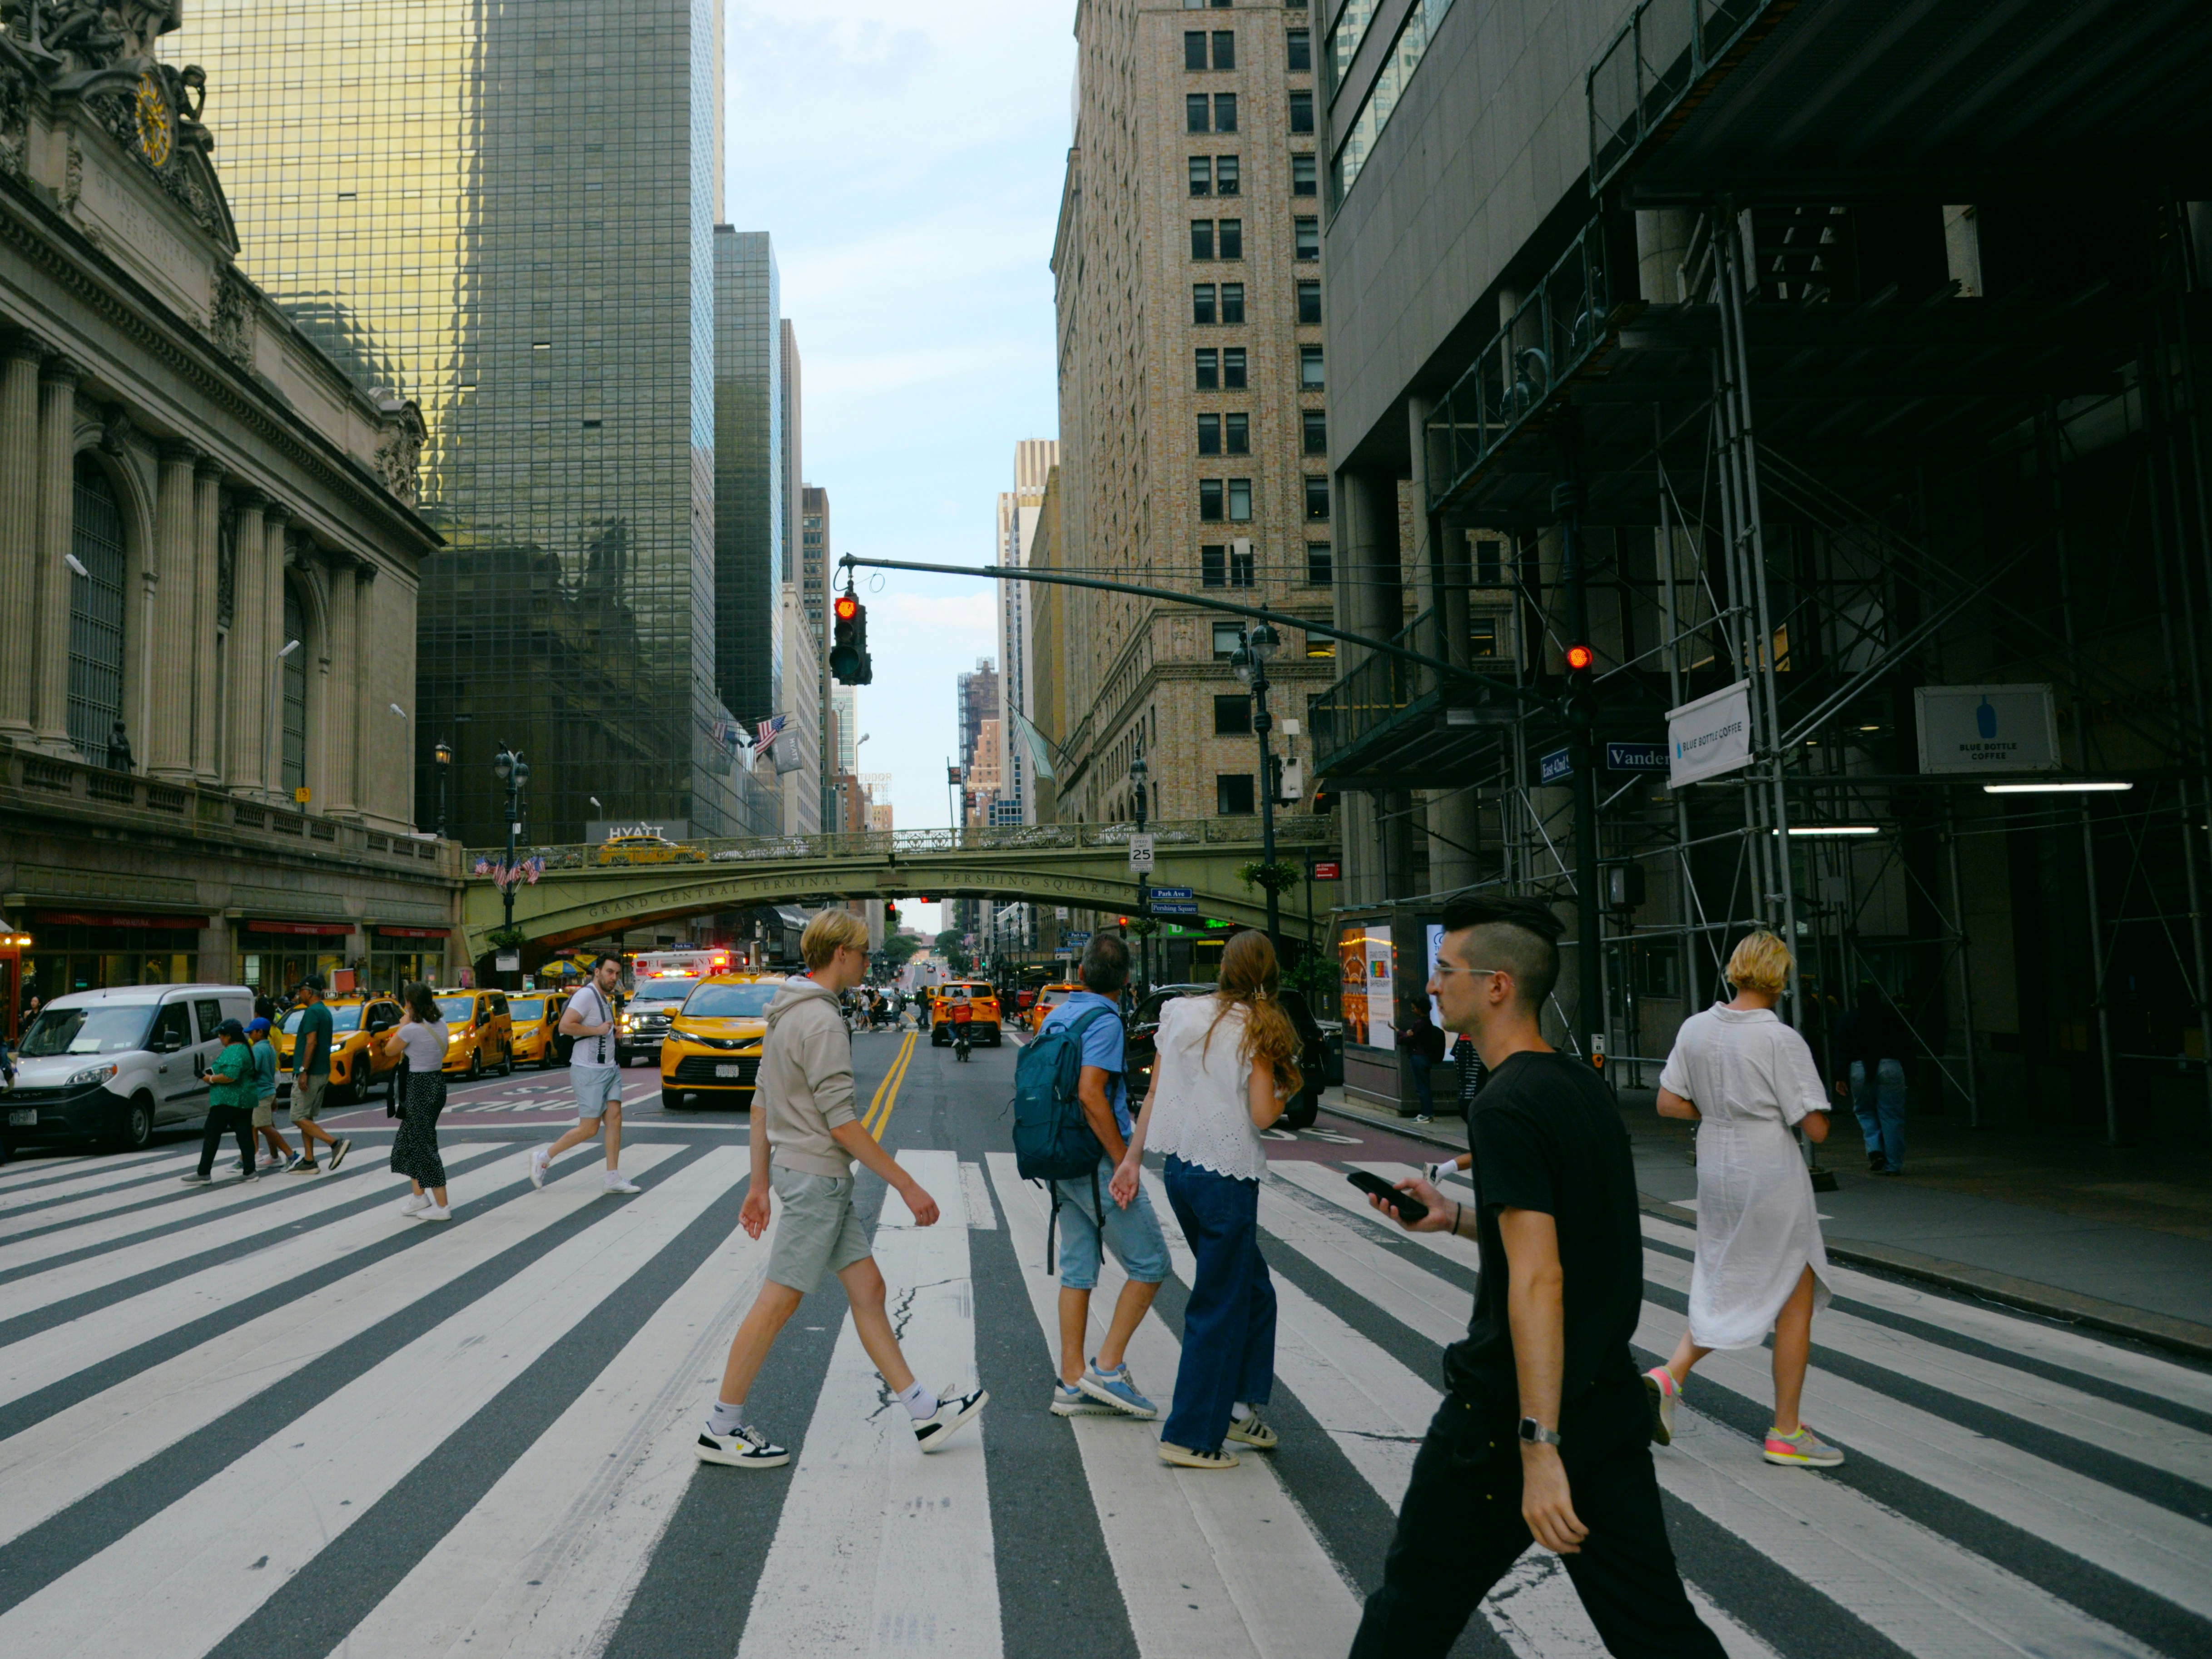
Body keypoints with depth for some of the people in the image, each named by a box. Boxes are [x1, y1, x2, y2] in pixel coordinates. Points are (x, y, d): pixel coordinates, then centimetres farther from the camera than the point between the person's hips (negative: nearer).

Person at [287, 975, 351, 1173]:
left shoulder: (312, 1012, -14)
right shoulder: (325, 1012, 16)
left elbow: (312, 1042, -24)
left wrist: (303, 1071, -25)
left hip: (310, 1074, -10)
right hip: (322, 1073, 10)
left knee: (299, 1118, -7)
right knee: (306, 1117, 13)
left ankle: (336, 1144, -17)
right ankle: (309, 1162, 13)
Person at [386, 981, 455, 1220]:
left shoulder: (412, 1030, -19)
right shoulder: (441, 1024, 4)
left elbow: (390, 1050, -4)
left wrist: (404, 1023, 2)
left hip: (420, 1088, -9)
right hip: (438, 1082, 9)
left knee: (424, 1146, -2)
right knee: (409, 1141, 21)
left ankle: (442, 1206, 0)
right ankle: (419, 1196, 26)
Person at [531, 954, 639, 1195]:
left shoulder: (606, 998, 15)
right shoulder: (586, 995, -15)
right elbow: (565, 1026, -25)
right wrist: (598, 1030, -19)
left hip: (610, 1068, 9)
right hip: (589, 1071, -9)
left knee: (615, 1118, 0)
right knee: (589, 1129, -4)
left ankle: (613, 1179, 2)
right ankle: (543, 1158, 13)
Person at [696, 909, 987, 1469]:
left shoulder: (787, 1013, 12)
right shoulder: (821, 1022, -18)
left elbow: (762, 1103, 16)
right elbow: (841, 1123, -21)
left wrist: (760, 1183, 21)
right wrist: (908, 1186, -17)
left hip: (798, 1170, 10)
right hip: (816, 1176, -10)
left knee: (868, 1289, 11)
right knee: (777, 1302, -1)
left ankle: (925, 1413, 16)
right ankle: (721, 1431, 11)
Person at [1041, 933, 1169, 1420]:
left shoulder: (1055, 1018, 11)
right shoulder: (1104, 1020, -15)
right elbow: (1090, 1094, -24)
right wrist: (1125, 1163, -19)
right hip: (1097, 1163, -8)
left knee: (1078, 1270, 12)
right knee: (1150, 1265, 2)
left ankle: (1072, 1384, 15)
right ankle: (1108, 1367, 1)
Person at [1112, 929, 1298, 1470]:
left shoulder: (1180, 1013, 5)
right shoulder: (1258, 1030, -10)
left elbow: (1155, 1092, 6)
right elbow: (1262, 1115, -16)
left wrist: (1132, 1157, 10)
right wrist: (1288, 1090, 4)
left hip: (1179, 1167, 7)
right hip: (1226, 1177, -6)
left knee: (1253, 1289, 21)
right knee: (1219, 1308, 5)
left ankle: (1237, 1406, 26)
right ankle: (1191, 1436, 12)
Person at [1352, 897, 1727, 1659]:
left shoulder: (1509, 1107, -20)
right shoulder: (1583, 1085, 8)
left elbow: (1538, 1280, -26)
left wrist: (1538, 1448, -27)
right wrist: (1455, 1216, 11)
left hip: (1512, 1410, -8)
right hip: (1607, 1407, 8)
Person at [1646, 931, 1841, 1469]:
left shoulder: (1696, 1029, 0)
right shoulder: (1782, 1041, -16)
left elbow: (1669, 1104, 4)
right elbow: (1816, 1128, -15)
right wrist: (1776, 1108, 4)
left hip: (1716, 1177, 6)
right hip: (1774, 1181, -6)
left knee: (1728, 1292, 21)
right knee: (1795, 1301, 9)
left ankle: (1669, 1375, 3)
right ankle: (1786, 1432, 17)